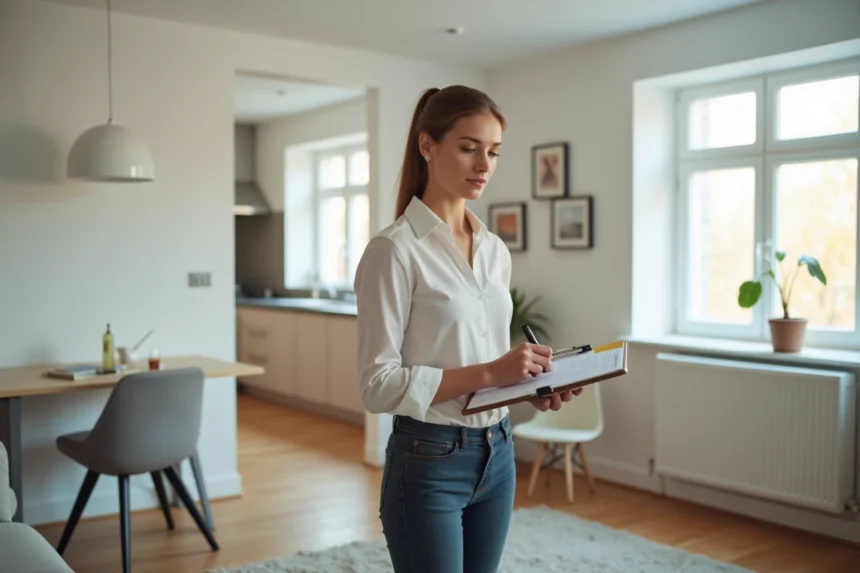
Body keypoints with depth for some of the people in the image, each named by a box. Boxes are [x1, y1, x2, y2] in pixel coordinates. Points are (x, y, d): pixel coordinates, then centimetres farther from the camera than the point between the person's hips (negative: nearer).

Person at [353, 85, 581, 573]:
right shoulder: (396, 249, -15)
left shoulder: (496, 250, 8)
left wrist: (529, 383, -4)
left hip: (497, 456, 7)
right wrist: (489, 373, -23)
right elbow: (379, 384, -18)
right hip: (428, 464, -7)